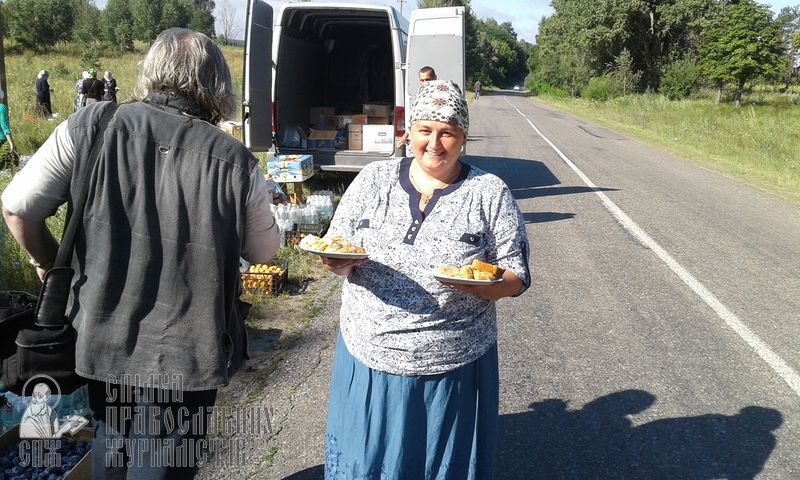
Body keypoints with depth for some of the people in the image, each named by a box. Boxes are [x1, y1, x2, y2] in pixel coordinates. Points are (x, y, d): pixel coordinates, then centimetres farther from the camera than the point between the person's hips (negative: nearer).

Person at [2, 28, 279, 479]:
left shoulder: (89, 128, -10)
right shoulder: (236, 163, -15)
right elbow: (264, 251, 0)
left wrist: (49, 263, 16)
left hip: (102, 337, 3)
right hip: (187, 353, -3)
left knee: (112, 440, 29)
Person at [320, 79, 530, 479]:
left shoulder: (490, 193, -3)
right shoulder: (373, 180, 3)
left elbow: (516, 275, -2)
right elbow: (337, 259, 7)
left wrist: (480, 283, -23)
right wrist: (339, 262, -16)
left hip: (453, 367, -1)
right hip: (370, 356, 2)